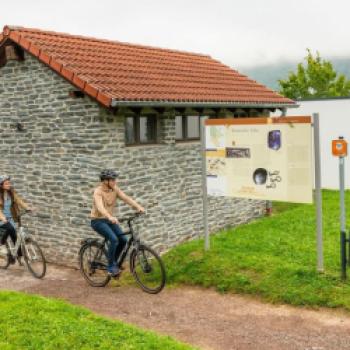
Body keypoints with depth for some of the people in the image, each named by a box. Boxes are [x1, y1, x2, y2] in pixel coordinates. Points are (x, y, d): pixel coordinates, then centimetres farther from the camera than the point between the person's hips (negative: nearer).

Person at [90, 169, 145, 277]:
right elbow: (100, 207, -38)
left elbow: (126, 198, -13)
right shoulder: (98, 191, -20)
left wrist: (138, 207, -30)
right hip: (98, 221, -6)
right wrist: (110, 217, -55)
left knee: (123, 240, -7)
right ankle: (111, 267, -10)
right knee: (114, 239, -25)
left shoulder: (115, 189, -1)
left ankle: (113, 262, 16)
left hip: (109, 220, 7)